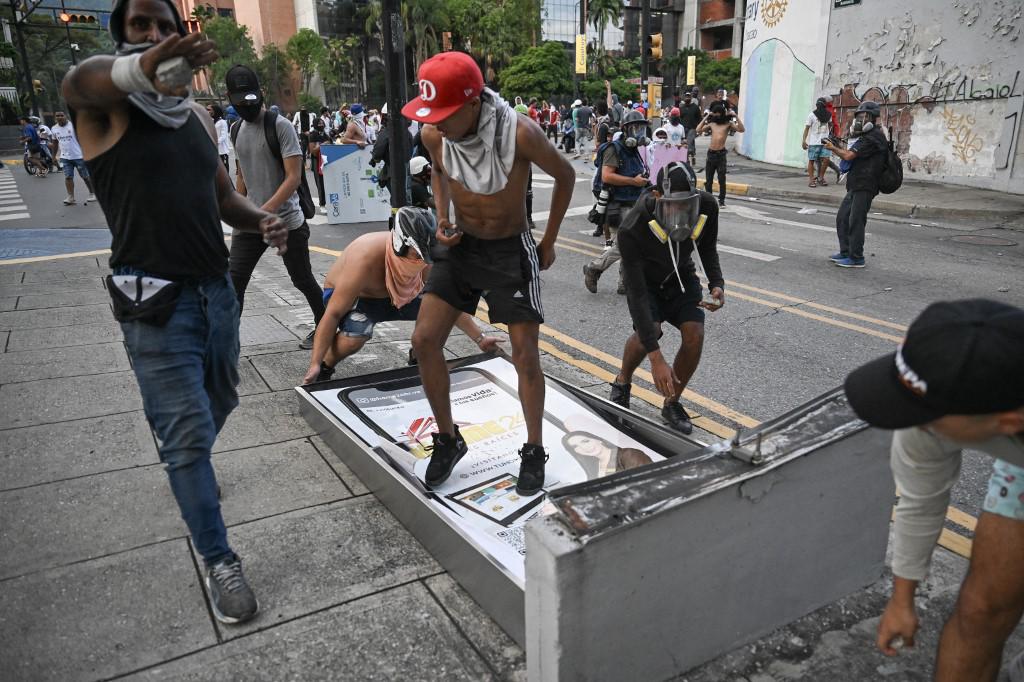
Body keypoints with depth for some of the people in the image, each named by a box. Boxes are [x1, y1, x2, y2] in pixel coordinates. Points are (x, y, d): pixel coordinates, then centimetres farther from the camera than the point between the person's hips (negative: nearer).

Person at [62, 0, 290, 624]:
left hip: (217, 287, 6)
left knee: (219, 403, 22)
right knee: (189, 430, -4)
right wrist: (145, 64, -53)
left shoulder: (199, 116, 13)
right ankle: (221, 562, 10)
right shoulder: (105, 102, -6)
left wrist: (262, 220, -6)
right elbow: (81, 80, -30)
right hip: (154, 299, -6)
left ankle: (187, 470, 54)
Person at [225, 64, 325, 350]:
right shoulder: (237, 130, 11)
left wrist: (267, 209, -26)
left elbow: (293, 177, -17)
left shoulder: (280, 126, -10)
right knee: (234, 281, -3)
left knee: (302, 280, 7)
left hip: (287, 222, -5)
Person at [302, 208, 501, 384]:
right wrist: (314, 365, -35)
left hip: (392, 296, 5)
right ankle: (324, 369, -6)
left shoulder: (426, 259, -23)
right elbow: (333, 313, -34)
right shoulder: (366, 259, -39)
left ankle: (418, 360, 12)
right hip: (349, 295, -5)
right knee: (356, 334, -37)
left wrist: (480, 339, -7)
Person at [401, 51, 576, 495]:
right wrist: (443, 217, -2)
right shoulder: (434, 134, -13)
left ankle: (534, 451, 20)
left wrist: (549, 241, -2)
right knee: (424, 341, -3)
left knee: (525, 355, -1)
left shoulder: (520, 133, -26)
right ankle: (448, 439, 16)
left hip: (511, 250, -4)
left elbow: (565, 175, -8)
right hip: (460, 245, 4)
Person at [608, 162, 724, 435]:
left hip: (681, 275, 4)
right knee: (648, 330, -29)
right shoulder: (632, 229, -38)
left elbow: (708, 247, -2)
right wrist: (656, 357, -42)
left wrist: (717, 284, -22)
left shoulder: (707, 206, -26)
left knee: (695, 334, -18)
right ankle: (622, 382, 4)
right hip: (645, 279, -3)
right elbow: (637, 292, -38)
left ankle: (672, 403, 6)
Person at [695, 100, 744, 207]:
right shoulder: (711, 124, 12)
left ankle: (721, 200, 3)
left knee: (721, 179, -4)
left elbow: (741, 129, -10)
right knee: (708, 179, 9)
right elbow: (698, 130, 5)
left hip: (721, 154, -4)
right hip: (711, 153, 4)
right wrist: (706, 117, 5)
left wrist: (735, 116, -13)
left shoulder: (728, 124, 2)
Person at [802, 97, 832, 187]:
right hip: (813, 142, -3)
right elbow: (807, 128, -6)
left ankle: (820, 177, 9)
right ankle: (811, 180, 3)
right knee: (811, 160, -1)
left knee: (826, 159, -7)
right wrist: (804, 141, -13)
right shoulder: (812, 115, -4)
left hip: (824, 142, 3)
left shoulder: (828, 115, 8)